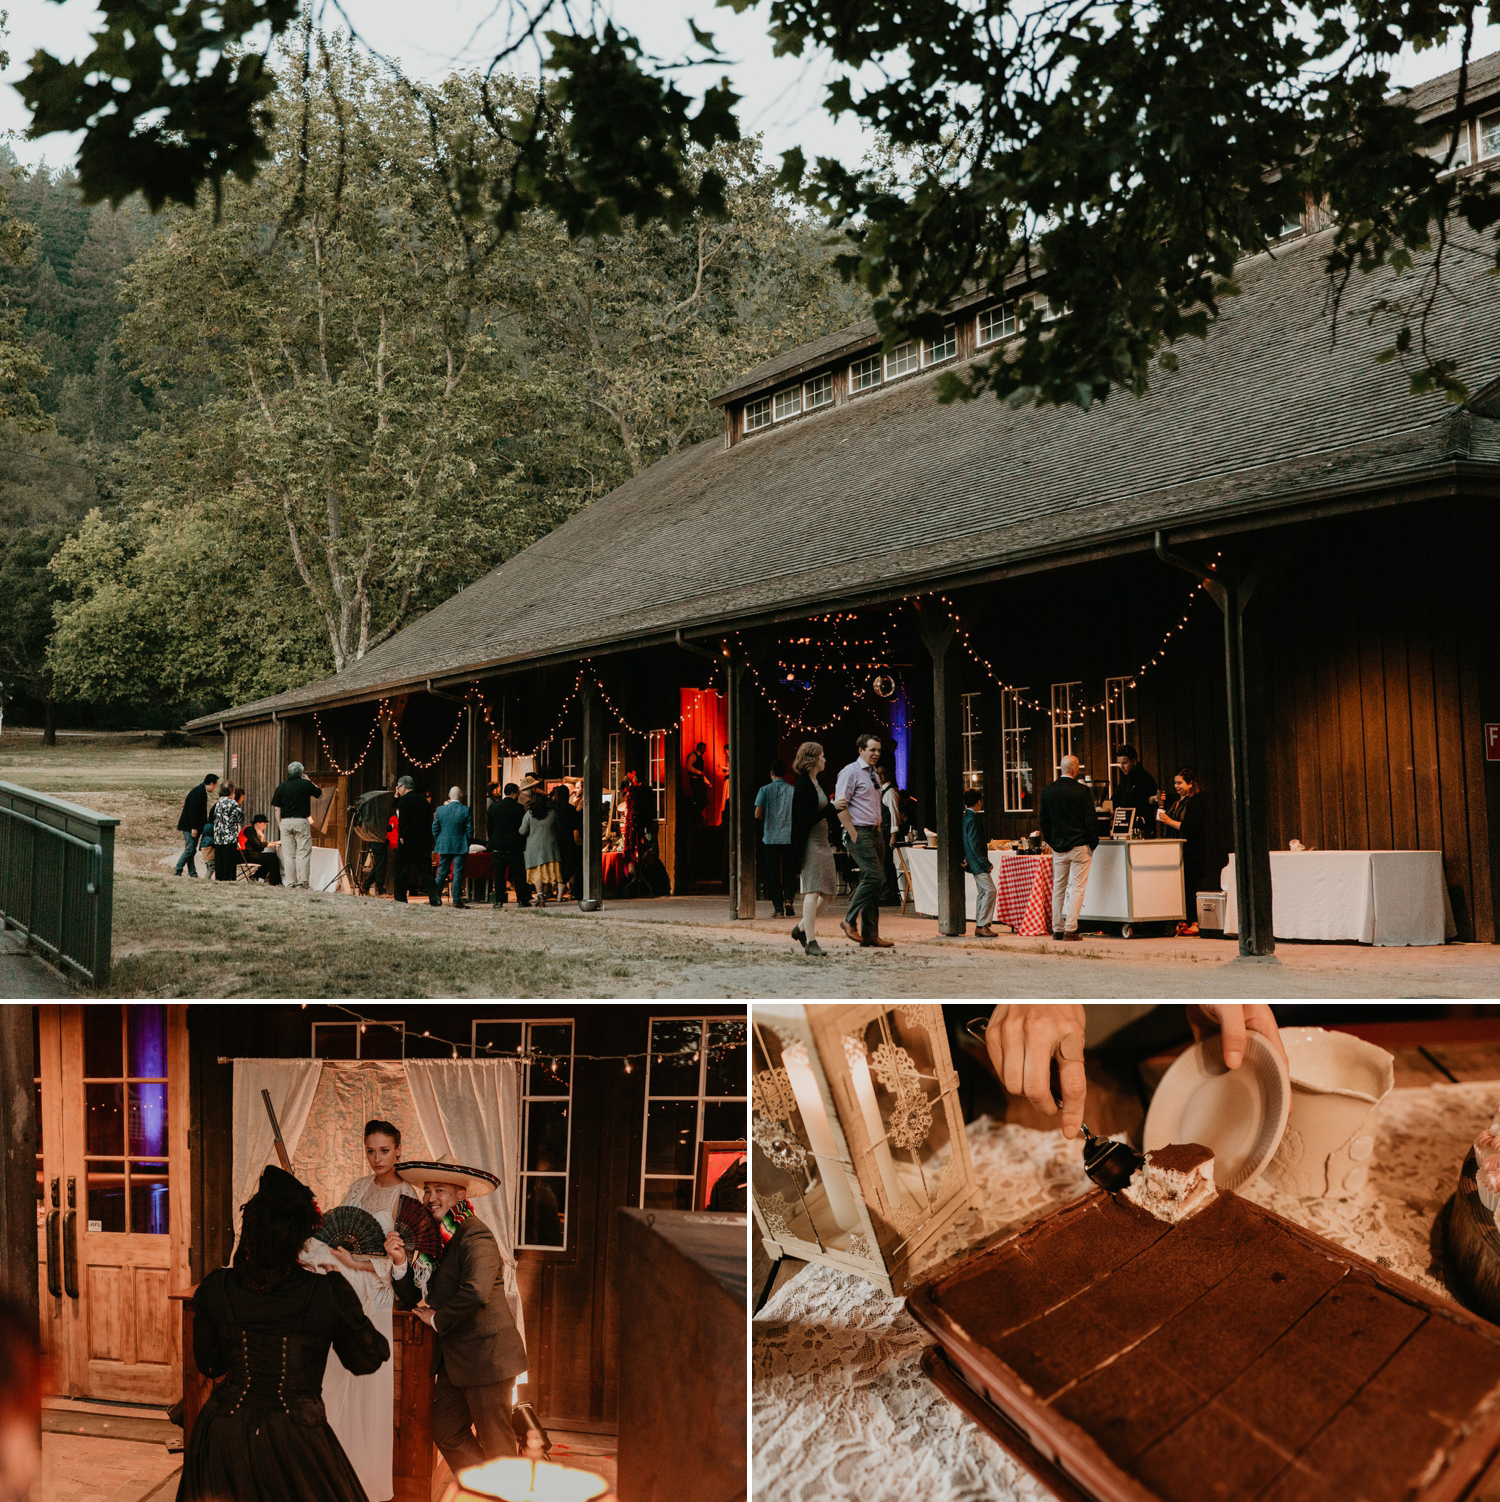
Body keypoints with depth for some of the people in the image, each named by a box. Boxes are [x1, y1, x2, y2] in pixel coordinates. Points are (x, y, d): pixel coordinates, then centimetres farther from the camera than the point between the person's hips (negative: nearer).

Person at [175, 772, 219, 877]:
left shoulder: (201, 791, 15)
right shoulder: (198, 792, -16)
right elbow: (192, 810, -21)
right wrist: (194, 828, -22)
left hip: (192, 826, 10)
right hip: (189, 826, -10)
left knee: (191, 850, 9)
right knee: (190, 849, -11)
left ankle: (192, 873, 10)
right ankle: (177, 871, -7)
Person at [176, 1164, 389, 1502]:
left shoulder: (215, 1288, -8)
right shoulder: (330, 1293, -16)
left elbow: (209, 1365, 6)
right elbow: (368, 1360, 0)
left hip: (224, 1434, 3)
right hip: (294, 1438, -3)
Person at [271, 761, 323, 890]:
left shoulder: (282, 786, 2)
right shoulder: (306, 784, -3)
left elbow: (275, 805, 9)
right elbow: (320, 794, 14)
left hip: (286, 822, 2)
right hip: (302, 821, -2)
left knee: (289, 854, 5)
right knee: (303, 852, -1)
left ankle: (291, 883, 4)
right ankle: (303, 882, -8)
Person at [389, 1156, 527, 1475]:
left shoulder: (475, 1236, -17)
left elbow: (476, 1292, -31)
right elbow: (414, 1298, 10)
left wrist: (438, 1320, -15)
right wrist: (400, 1263, -8)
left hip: (485, 1353, -9)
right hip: (454, 1358, 9)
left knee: (494, 1440, 3)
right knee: (447, 1433, 14)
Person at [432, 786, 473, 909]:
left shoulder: (440, 810, 1)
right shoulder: (466, 810, -8)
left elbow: (435, 829, 6)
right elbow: (470, 830, -6)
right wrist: (467, 844, 6)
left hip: (444, 847, 3)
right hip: (460, 847, -3)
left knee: (442, 872, 12)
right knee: (458, 873, 0)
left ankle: (436, 897, 15)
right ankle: (457, 900, -1)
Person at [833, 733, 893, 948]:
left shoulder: (873, 774, 20)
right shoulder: (850, 772, -7)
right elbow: (840, 805, -14)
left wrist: (878, 830, 17)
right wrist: (854, 835, -17)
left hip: (874, 833, 9)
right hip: (859, 832, -9)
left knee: (874, 881, 6)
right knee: (873, 875, -19)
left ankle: (870, 935, 8)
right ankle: (849, 920, -7)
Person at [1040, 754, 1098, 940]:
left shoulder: (1047, 790, 1)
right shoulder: (1082, 791, -11)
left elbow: (1044, 820, 8)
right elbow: (1091, 820, -10)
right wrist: (1093, 843, 2)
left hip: (1058, 847, 4)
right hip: (1079, 846, -4)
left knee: (1058, 888, 11)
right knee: (1077, 888, 0)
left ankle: (1057, 929, 12)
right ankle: (1070, 929, -6)